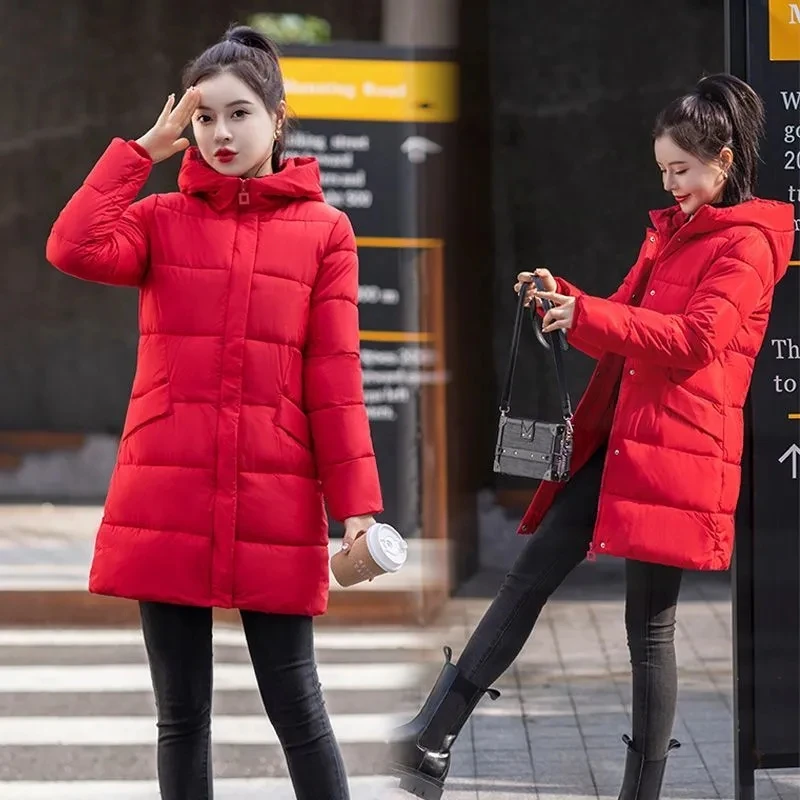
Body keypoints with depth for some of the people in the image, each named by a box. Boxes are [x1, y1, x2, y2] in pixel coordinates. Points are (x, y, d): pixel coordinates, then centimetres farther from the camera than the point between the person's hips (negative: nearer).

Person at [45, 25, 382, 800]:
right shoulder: (161, 219, 8)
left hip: (275, 505, -1)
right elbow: (75, 249, -12)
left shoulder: (324, 231, 5)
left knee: (295, 707, 1)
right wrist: (142, 149, -3)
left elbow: (335, 380, 1)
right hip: (165, 502, 2)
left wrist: (356, 507, -6)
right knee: (181, 711, 7)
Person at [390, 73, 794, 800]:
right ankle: (432, 742, 2)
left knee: (649, 626, -1)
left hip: (676, 453, -8)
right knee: (528, 581, 2)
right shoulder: (670, 231, 20)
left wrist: (587, 318, -23)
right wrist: (564, 302, 3)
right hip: (611, 440, 8)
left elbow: (696, 338, -19)